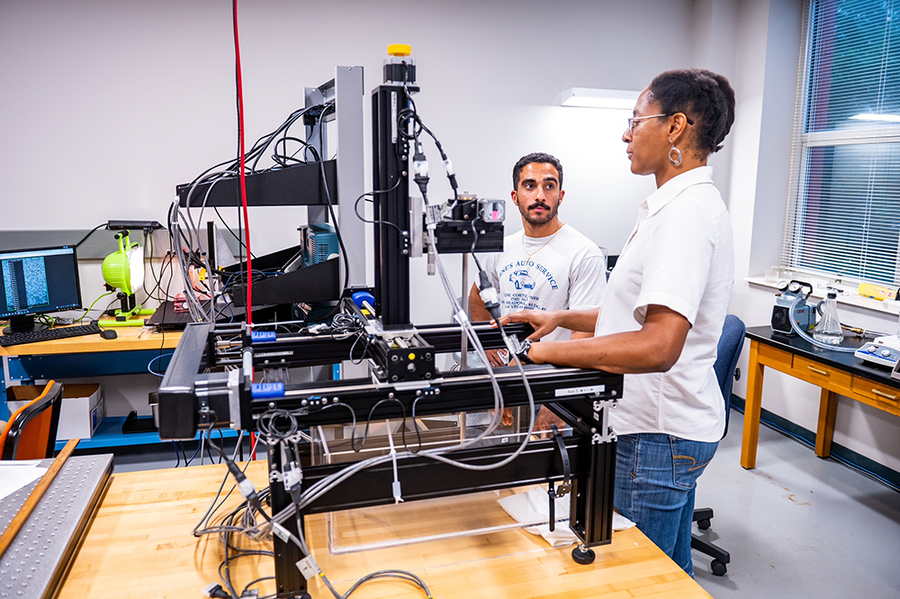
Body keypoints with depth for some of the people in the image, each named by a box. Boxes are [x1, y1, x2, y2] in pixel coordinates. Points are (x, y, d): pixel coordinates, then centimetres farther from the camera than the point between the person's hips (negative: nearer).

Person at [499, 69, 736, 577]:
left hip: (658, 438, -10)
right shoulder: (674, 205, 13)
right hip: (672, 425, 10)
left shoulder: (687, 210, -22)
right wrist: (561, 318, 9)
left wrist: (549, 351, -25)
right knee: (670, 569, 25)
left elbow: (658, 346, -33)